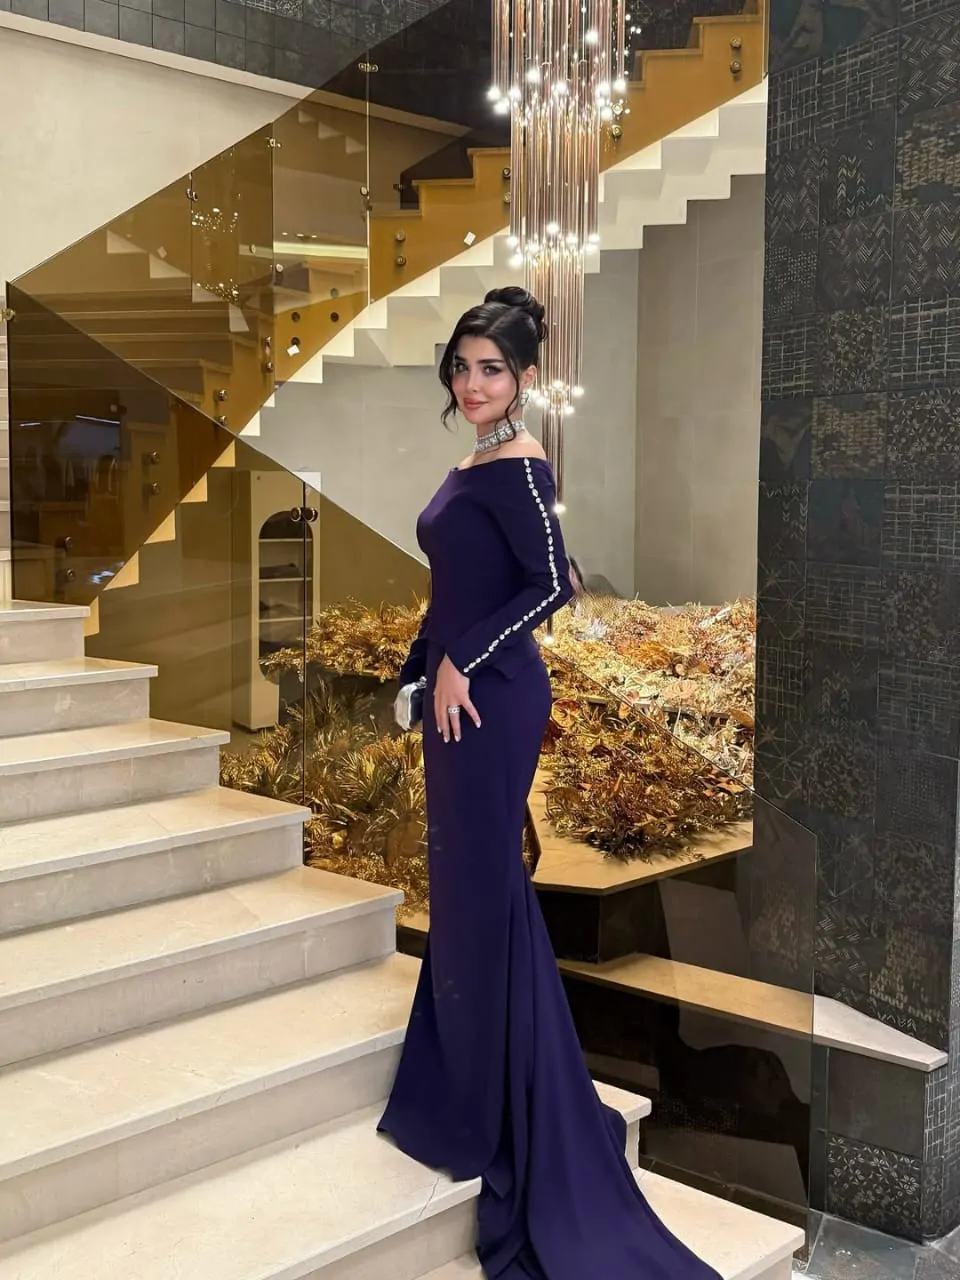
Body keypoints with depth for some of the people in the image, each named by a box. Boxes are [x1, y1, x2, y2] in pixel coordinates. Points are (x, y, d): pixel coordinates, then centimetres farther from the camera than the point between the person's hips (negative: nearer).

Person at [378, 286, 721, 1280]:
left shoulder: (518, 466, -13)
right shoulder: (472, 468, 14)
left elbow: (550, 584, -21)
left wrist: (462, 666, -18)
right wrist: (418, 675, 19)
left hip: (493, 697, -9)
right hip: (457, 691, 9)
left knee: (483, 885, -2)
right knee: (463, 882, 15)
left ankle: (502, 1113, 12)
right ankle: (467, 1081, 30)